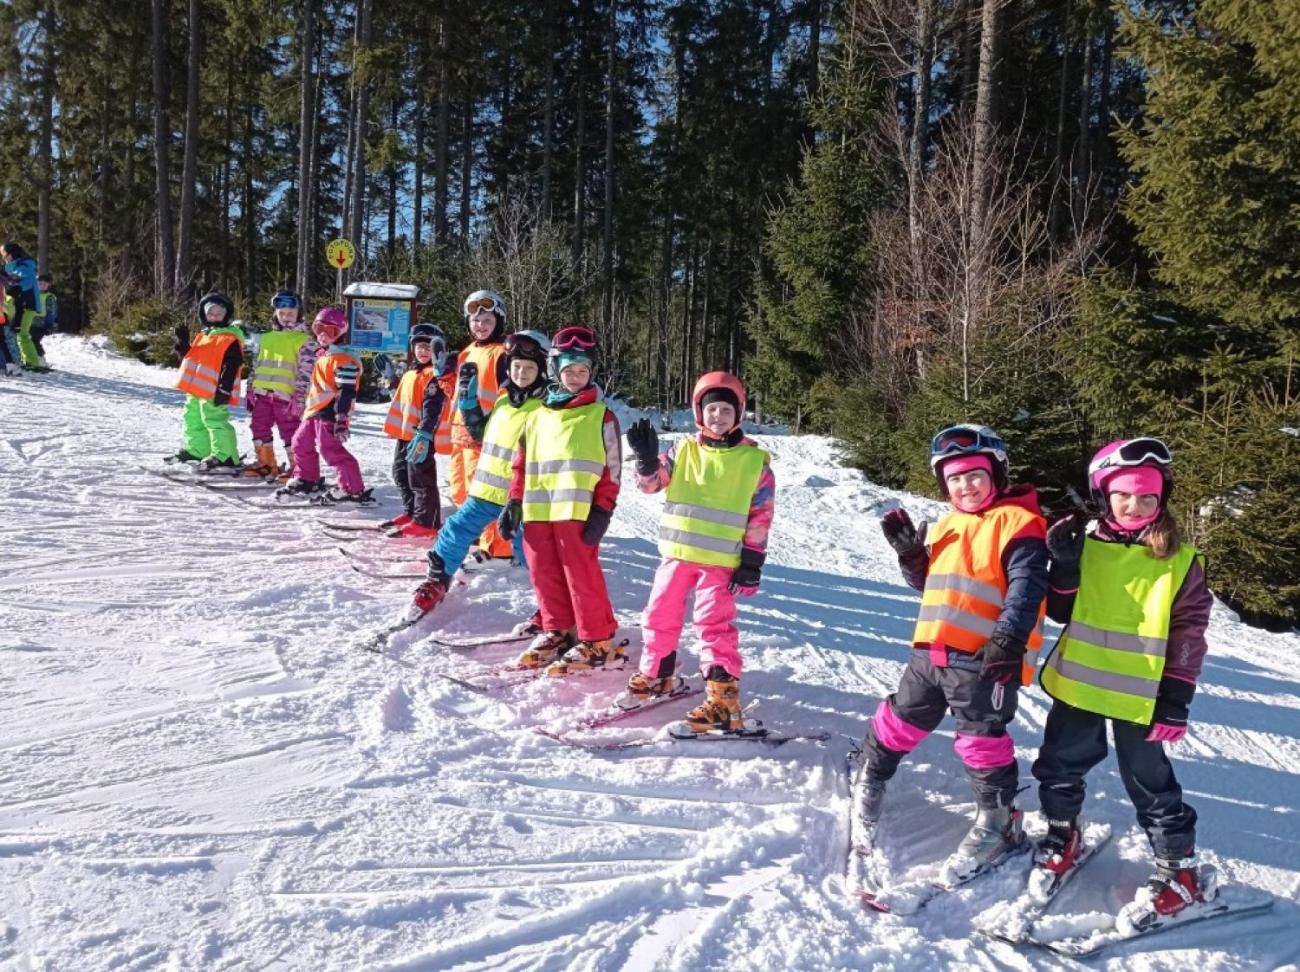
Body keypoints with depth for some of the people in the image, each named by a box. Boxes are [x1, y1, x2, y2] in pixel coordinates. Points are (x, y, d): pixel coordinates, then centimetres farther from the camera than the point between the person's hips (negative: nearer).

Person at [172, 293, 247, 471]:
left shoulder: (231, 340, -10)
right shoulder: (202, 336, 16)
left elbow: (230, 368, -16)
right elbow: (189, 357, 24)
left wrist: (224, 390, -21)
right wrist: (182, 342, 7)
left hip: (213, 392, -9)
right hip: (196, 390, 10)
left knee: (216, 422, -11)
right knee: (193, 421, 19)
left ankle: (224, 457, -9)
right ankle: (196, 450, 33)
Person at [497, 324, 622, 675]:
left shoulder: (601, 416, 2)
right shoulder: (538, 416, 15)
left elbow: (612, 468, -1)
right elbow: (521, 463, 19)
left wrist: (602, 511, -8)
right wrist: (514, 502, 12)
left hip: (578, 511, -5)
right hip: (537, 511, 5)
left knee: (582, 575, -5)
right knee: (544, 574, 11)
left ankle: (597, 640, 7)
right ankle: (558, 630, 27)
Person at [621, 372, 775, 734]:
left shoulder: (754, 460, -2)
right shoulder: (685, 450, 5)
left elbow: (761, 516, -2)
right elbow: (651, 482, -1)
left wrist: (752, 561, -7)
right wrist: (646, 457, -22)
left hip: (722, 559, -4)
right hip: (677, 551, 4)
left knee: (715, 623, -10)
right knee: (660, 614, 13)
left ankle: (723, 698, -6)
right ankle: (657, 673, 34)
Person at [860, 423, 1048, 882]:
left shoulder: (1016, 521, -7)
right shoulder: (947, 526, 17)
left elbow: (1027, 585, -15)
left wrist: (1009, 639, -24)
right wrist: (909, 552, 4)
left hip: (984, 658, -7)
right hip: (931, 650, 7)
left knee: (982, 742, 1)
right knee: (900, 720, 17)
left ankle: (999, 823, 18)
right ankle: (871, 778, 40)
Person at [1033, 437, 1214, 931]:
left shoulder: (1180, 559, -7)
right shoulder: (1084, 543, -2)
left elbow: (1189, 633, -5)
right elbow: (1061, 612, 1)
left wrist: (1176, 699, -9)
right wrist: (1064, 566, -16)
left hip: (1140, 696, -3)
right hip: (1079, 684, 3)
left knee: (1150, 784, 6)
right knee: (1058, 766, 17)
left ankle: (1181, 872, 24)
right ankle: (1063, 835, 40)